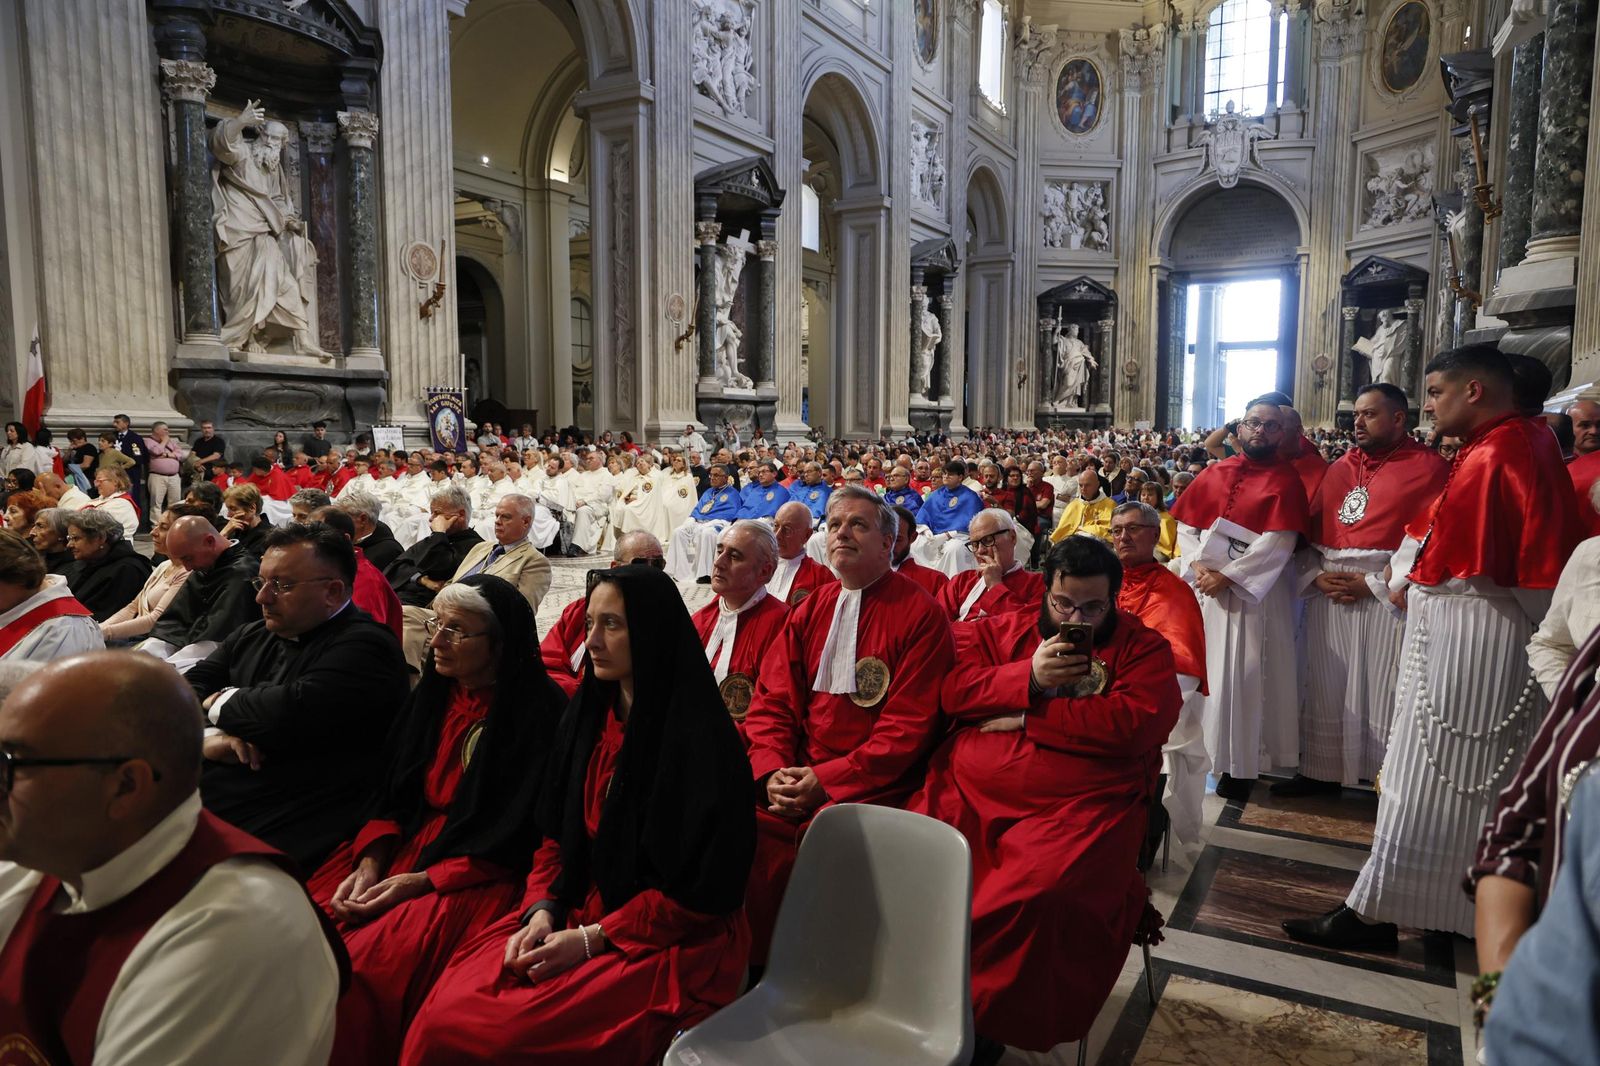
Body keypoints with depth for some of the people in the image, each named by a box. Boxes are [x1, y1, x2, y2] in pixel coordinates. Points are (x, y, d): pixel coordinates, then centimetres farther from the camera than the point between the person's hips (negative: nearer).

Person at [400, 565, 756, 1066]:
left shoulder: (702, 738, -16)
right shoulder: (587, 715, 6)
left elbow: (703, 885, -15)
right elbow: (556, 834, 12)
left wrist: (593, 939, -16)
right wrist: (542, 909, -6)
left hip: (672, 942, -6)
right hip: (579, 914, 6)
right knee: (440, 1016, -14)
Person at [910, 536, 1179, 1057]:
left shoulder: (1144, 648, 9)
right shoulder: (998, 630, 16)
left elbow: (1136, 723, -9)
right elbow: (950, 688, 5)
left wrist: (1026, 717, -6)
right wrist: (1027, 678, -9)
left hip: (1075, 809, -2)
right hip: (967, 794, 3)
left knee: (1041, 898, -32)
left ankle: (989, 1026, -8)